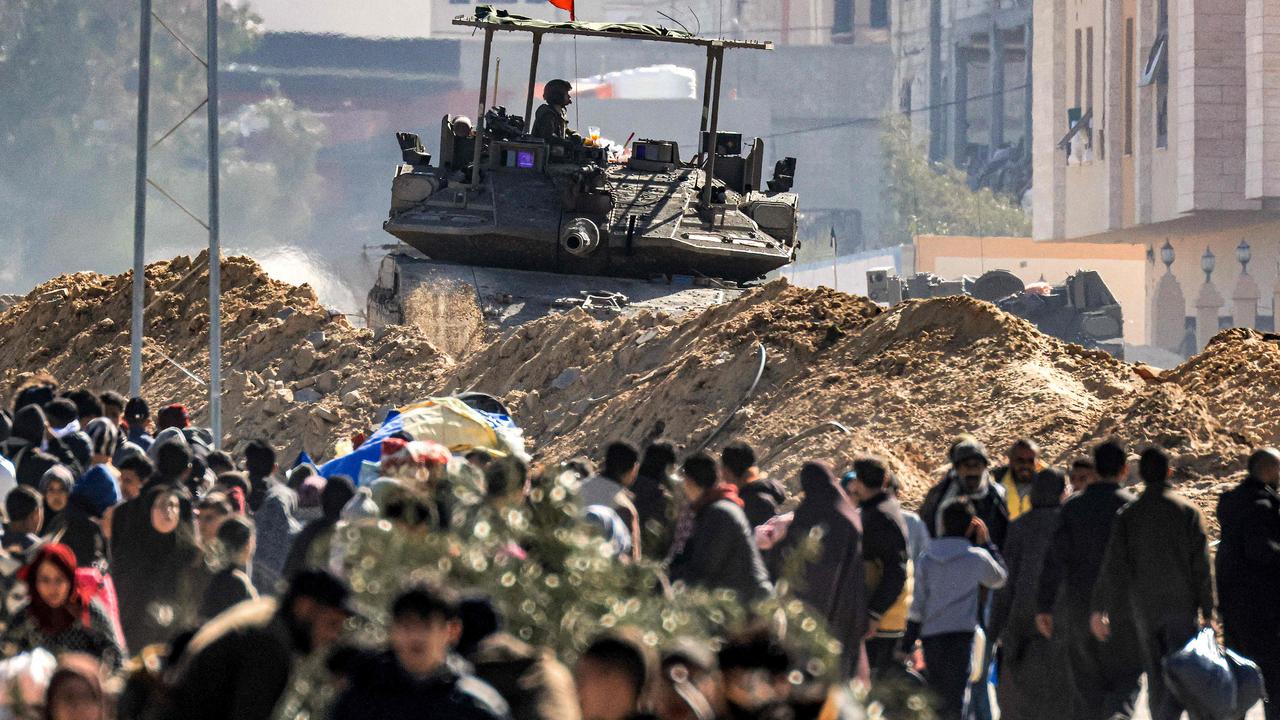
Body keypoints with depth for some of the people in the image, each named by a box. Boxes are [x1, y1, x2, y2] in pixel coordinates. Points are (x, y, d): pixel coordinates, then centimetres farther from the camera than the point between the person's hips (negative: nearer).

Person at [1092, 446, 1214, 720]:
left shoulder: (1128, 515, -1)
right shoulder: (1188, 512, -4)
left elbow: (1113, 566, -6)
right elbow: (1201, 566, -5)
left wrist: (1100, 609, -3)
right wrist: (1207, 612, 0)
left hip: (1144, 608, 2)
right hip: (1181, 605, -2)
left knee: (1156, 679, 15)